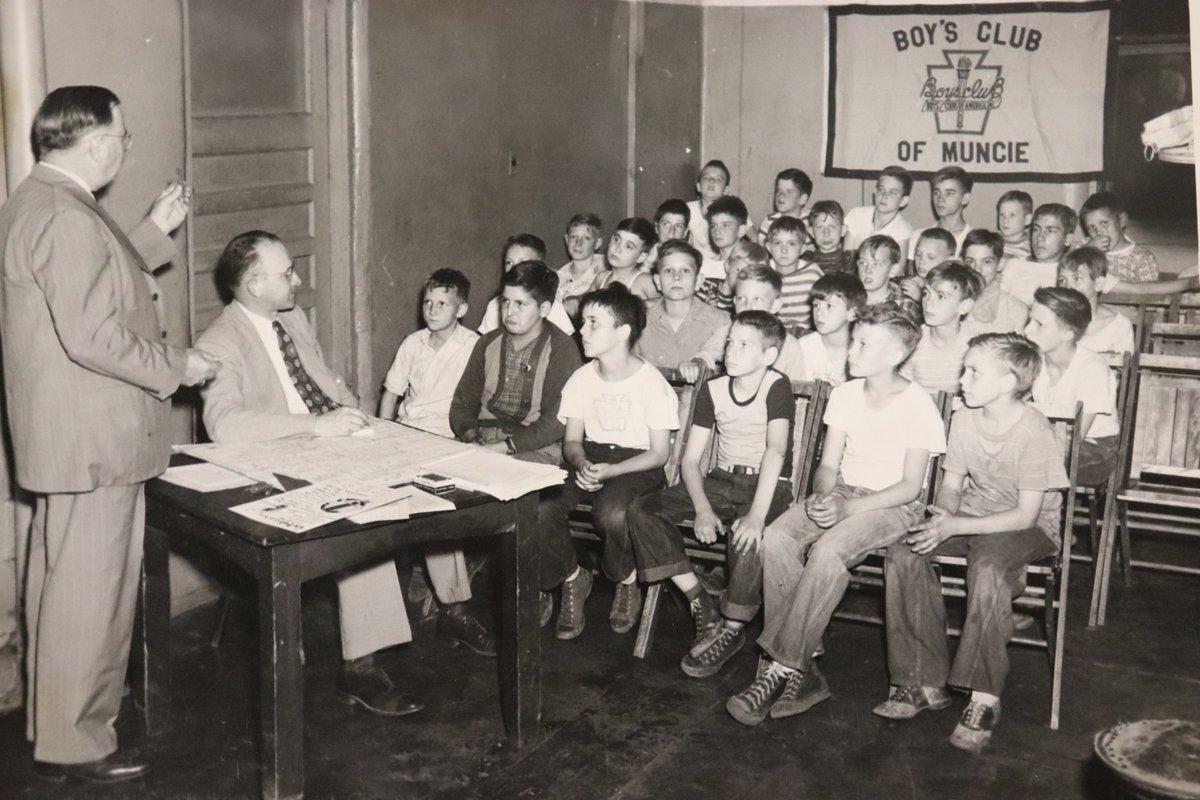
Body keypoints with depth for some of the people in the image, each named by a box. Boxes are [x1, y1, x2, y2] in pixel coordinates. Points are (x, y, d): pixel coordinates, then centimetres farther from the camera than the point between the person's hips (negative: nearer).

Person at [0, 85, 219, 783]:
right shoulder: (66, 218, -22)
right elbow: (93, 337, -26)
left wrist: (154, 232, 19)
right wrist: (178, 365, -15)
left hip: (66, 437, 11)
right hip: (93, 441, -11)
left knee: (65, 583, 22)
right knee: (90, 592, 0)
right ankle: (74, 746, 13)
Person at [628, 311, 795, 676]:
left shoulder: (777, 387, -11)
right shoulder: (713, 390, 4)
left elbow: (775, 450, -25)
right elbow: (690, 459, 3)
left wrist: (757, 514, -37)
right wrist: (702, 508, -15)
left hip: (768, 485, -6)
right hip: (722, 481, 6)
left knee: (747, 537, -38)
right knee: (643, 509, -13)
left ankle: (731, 630, -14)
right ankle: (701, 604, -8)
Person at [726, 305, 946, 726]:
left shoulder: (918, 405, -9)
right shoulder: (845, 395, 9)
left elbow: (910, 486, -11)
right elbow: (828, 464, 10)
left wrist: (848, 508, -21)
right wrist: (824, 497, -13)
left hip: (893, 504, -6)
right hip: (841, 493, 6)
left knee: (828, 550, -35)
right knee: (777, 537, -24)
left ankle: (779, 668, -28)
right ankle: (801, 670, -22)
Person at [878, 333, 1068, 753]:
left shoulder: (1033, 432, -20)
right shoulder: (964, 419, 0)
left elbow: (1025, 514, -21)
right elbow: (951, 484, 7)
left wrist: (955, 527, -27)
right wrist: (943, 514, -17)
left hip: (1027, 528, -6)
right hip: (970, 517, 6)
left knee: (987, 567, -39)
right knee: (902, 553, -20)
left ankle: (984, 700, -26)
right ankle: (924, 682, -13)